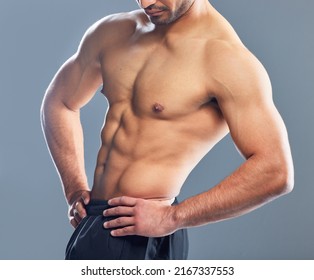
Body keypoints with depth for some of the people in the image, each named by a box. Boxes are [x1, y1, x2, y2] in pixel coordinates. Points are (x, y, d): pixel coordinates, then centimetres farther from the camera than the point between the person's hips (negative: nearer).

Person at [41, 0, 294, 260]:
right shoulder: (114, 31, 5)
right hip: (96, 219, 7)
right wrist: (75, 191, 10)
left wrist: (172, 217, -19)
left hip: (137, 235, -7)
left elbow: (275, 171, -22)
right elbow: (60, 101, 20)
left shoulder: (226, 59, -15)